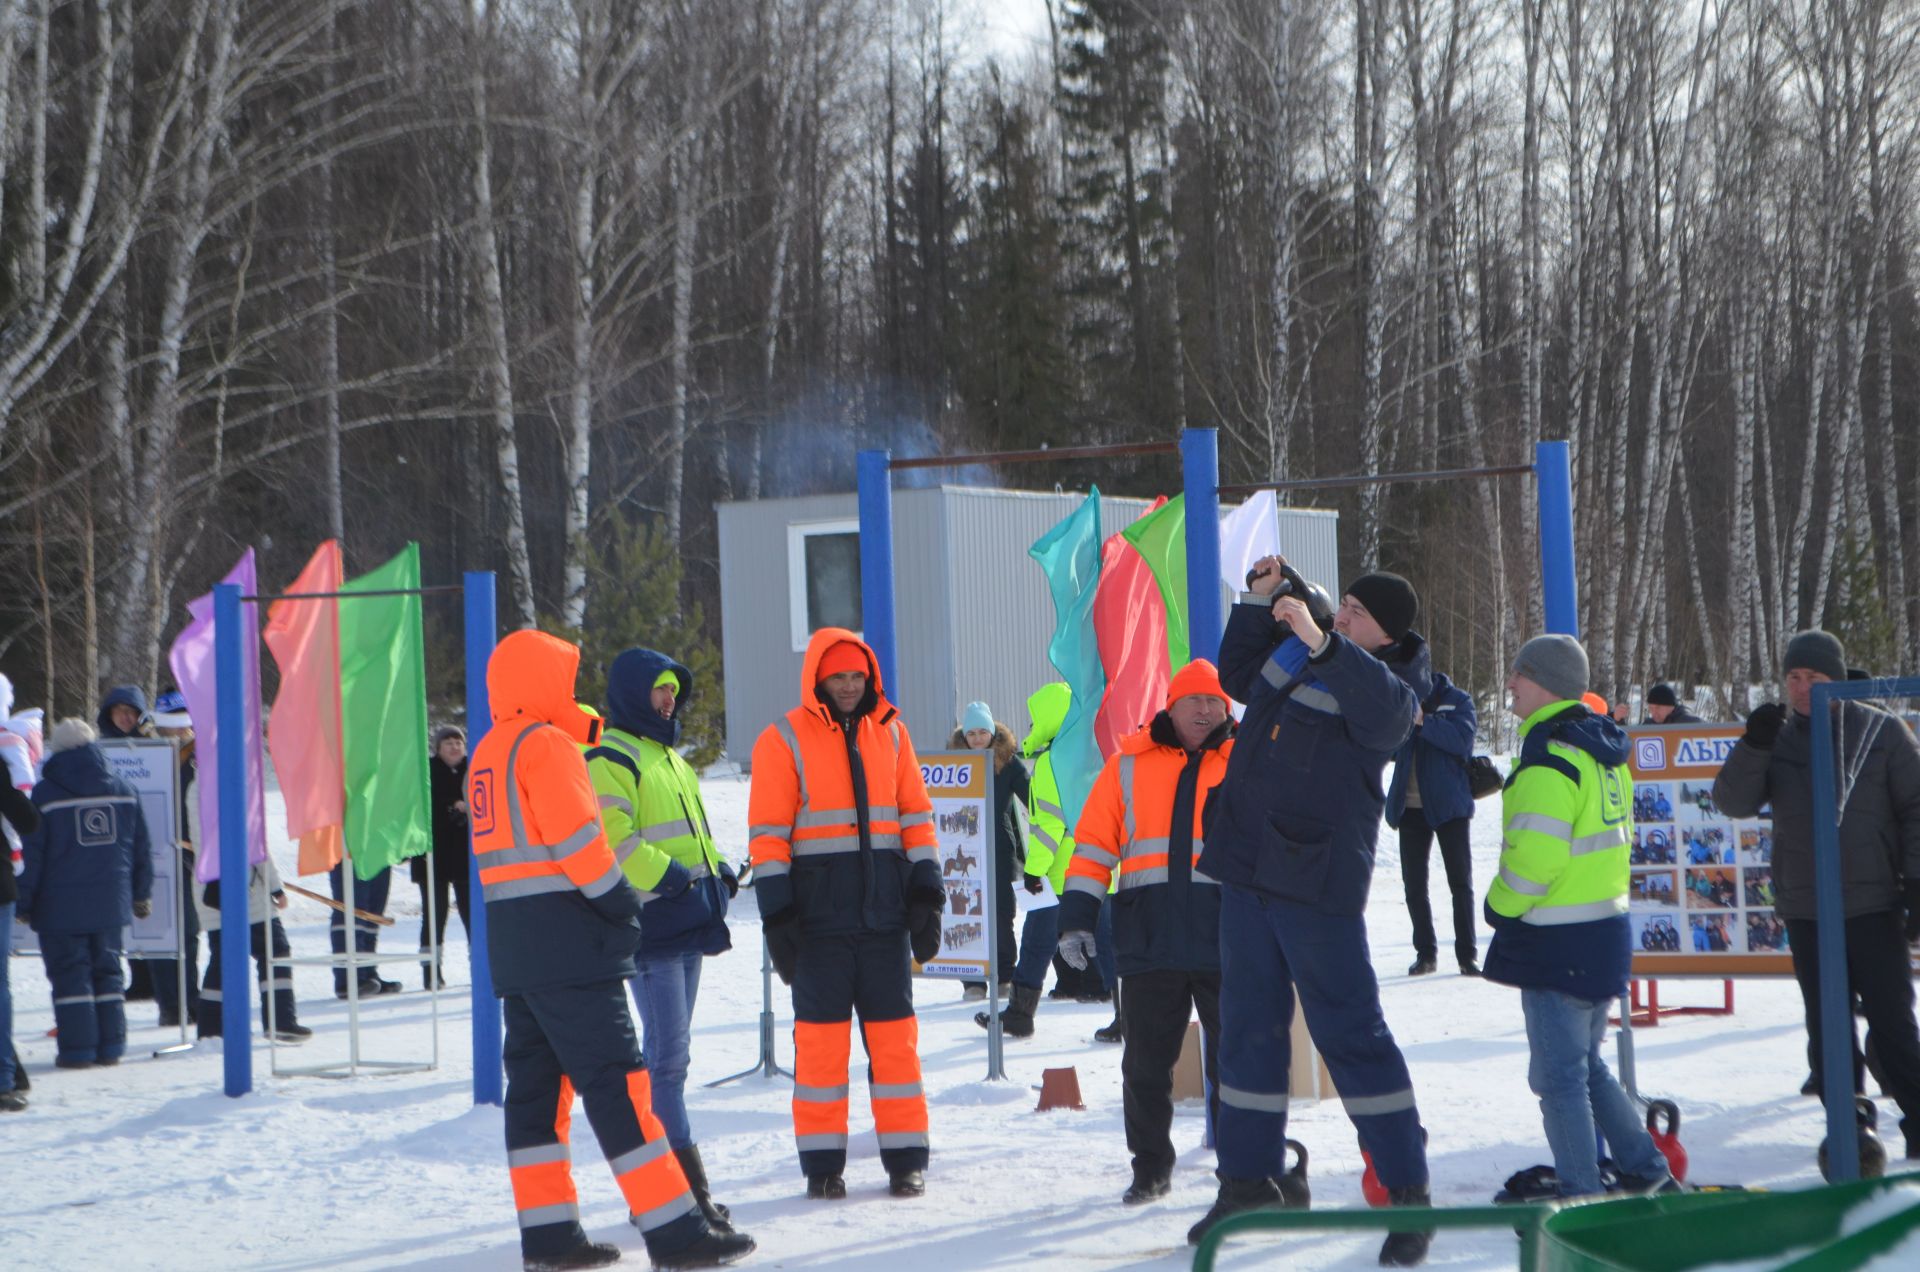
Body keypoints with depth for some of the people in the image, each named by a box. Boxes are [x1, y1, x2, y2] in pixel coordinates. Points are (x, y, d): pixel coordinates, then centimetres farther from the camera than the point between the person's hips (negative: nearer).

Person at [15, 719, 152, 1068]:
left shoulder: (44, 794, -8)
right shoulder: (123, 790, 6)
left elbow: (30, 855, -6)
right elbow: (141, 849, 11)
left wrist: (23, 904, 2)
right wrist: (142, 894, 21)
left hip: (61, 907, -4)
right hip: (109, 904, 4)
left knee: (70, 974, 0)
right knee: (107, 970, 12)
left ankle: (77, 1049, -3)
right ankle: (111, 1046, 10)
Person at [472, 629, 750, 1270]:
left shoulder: (487, 753, 17)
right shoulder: (546, 745, -11)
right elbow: (577, 838, -17)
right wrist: (620, 901, -8)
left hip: (512, 944, 9)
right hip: (566, 941, -9)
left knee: (535, 1080, 11)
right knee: (616, 1082, -10)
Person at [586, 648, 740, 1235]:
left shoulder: (667, 756, 22)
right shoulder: (611, 758, -9)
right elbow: (610, 838, -20)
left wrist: (715, 869, 13)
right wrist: (667, 875, -22)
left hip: (686, 919, 10)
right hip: (649, 921, -10)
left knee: (671, 1051, 12)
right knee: (667, 1053, -12)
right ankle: (686, 1186, -13)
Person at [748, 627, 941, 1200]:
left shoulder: (889, 731, 11)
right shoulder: (784, 740, 0)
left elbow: (915, 815, 14)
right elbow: (769, 833, -2)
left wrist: (926, 893, 6)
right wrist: (777, 914, -8)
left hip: (884, 911, 3)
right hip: (819, 912, -3)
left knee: (895, 1033, 3)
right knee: (820, 1035, 0)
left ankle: (906, 1158, 8)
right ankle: (822, 1163, 6)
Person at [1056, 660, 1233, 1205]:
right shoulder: (1131, 762, 10)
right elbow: (1095, 841, 10)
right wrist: (1076, 916, 3)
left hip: (1224, 936, -1)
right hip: (1149, 937, 1)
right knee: (1146, 1062, 5)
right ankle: (1151, 1168, 17)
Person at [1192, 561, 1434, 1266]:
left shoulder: (1386, 680, -10)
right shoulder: (1292, 645, 10)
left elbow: (1383, 711, -34)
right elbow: (1238, 675, 29)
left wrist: (1320, 641, -42)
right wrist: (1260, 601, 15)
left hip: (1317, 881, -7)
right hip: (1248, 868, 7)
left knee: (1350, 1032, -6)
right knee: (1249, 1026, 13)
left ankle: (1406, 1189, 1)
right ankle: (1248, 1180, 24)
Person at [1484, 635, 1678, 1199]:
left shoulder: (1548, 757, -18)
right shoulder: (1603, 751, 13)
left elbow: (1535, 853, -24)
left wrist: (1500, 906, -8)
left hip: (1558, 940, -10)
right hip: (1608, 925, 10)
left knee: (1559, 1075, -2)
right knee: (1587, 1063, 21)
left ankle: (1579, 1199, 2)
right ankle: (1647, 1173, 22)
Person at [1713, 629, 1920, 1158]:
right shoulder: (1777, 737, 5)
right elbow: (1734, 802, -4)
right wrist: (1753, 747, -19)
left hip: (1874, 905, -3)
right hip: (1805, 910, 3)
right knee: (1826, 1027, 8)